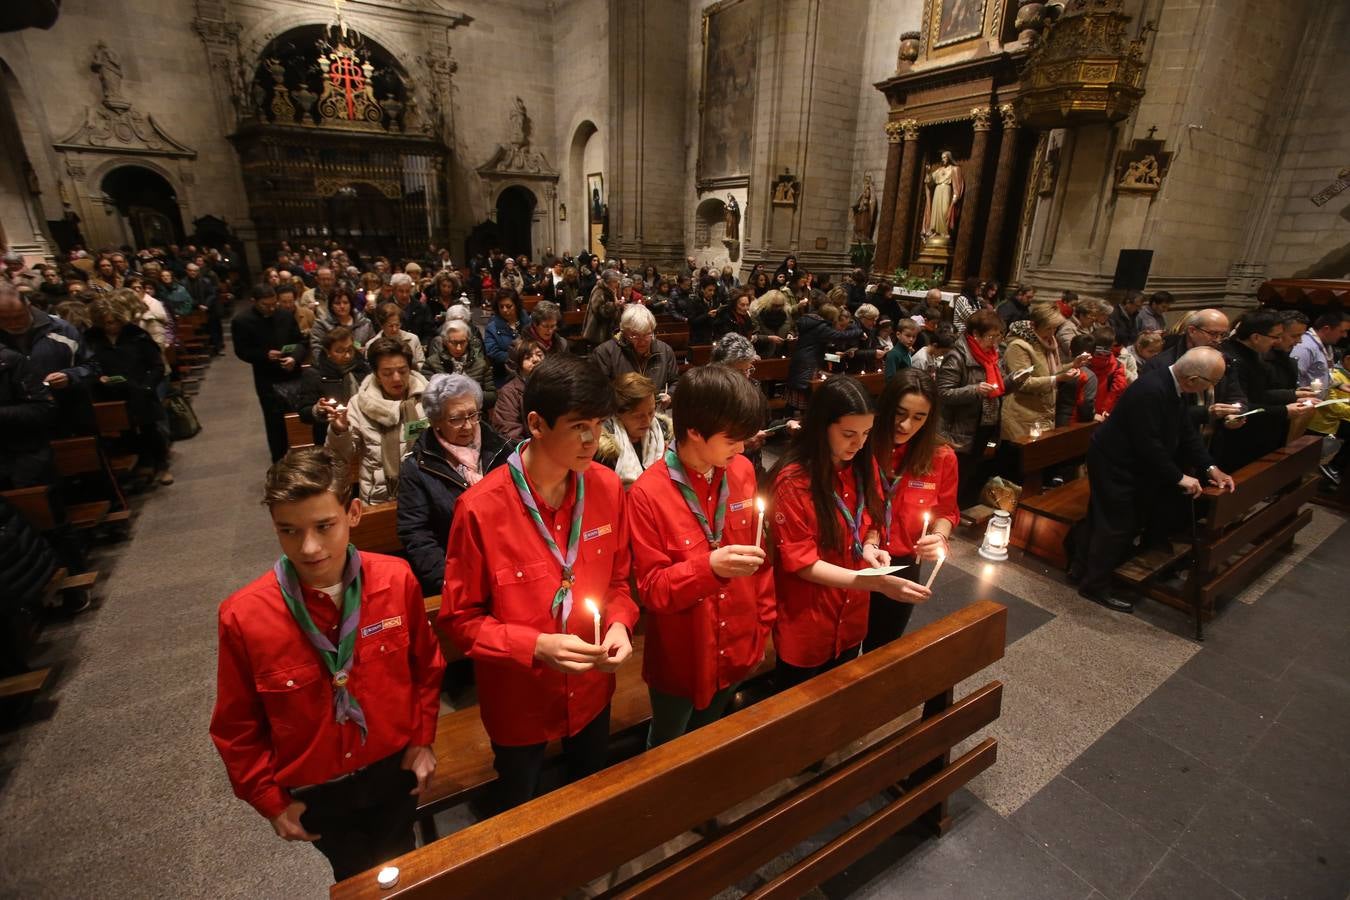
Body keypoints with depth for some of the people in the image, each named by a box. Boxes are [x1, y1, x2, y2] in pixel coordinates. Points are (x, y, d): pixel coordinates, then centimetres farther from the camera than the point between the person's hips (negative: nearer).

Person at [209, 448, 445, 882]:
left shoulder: (396, 580, -22)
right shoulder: (244, 617, -25)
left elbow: (426, 665, -5)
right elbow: (236, 727, -8)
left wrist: (422, 738, -2)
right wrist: (269, 799, -2)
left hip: (394, 768, 1)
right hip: (314, 791, -1)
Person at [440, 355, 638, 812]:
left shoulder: (607, 487, -14)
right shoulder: (480, 508, -26)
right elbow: (460, 619, -15)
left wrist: (619, 625, -18)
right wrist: (536, 646, -28)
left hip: (591, 689, 4)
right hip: (519, 701, -3)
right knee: (520, 809, 27)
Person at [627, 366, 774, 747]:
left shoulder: (742, 472, -9)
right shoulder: (648, 494, -24)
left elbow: (758, 553, 2)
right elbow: (651, 589, -19)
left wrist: (763, 624, 7)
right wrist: (709, 567, -36)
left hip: (736, 652, 4)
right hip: (679, 659, -4)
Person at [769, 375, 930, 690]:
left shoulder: (862, 466, -3)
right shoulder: (793, 482, -24)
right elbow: (802, 563, -22)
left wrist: (870, 546, -13)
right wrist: (877, 583, -30)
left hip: (851, 620, 6)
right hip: (805, 627, -5)